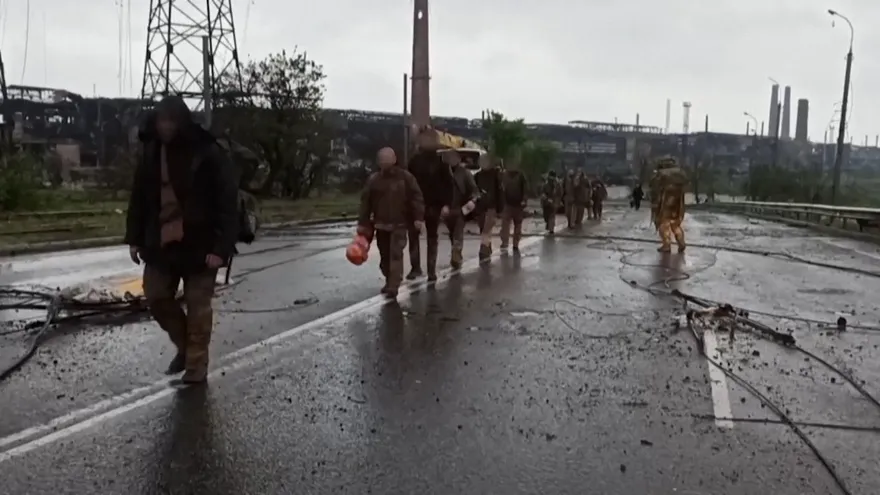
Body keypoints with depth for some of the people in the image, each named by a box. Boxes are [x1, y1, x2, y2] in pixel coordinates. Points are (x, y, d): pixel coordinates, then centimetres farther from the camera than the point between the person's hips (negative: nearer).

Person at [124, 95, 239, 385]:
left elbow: (227, 203, -16)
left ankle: (196, 367, 17)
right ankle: (184, 345, 33)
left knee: (198, 309, 3)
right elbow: (139, 197, 11)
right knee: (156, 297, 11)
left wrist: (221, 248, -21)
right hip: (161, 244, 6)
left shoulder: (208, 154, -14)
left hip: (199, 246, -6)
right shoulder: (151, 153, 3)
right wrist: (134, 238, 7)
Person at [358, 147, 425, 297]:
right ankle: (389, 282, 29)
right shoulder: (373, 179, 3)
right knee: (384, 256, 12)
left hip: (399, 224, -4)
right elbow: (365, 202, 4)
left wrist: (419, 218, -16)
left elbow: (416, 197, -7)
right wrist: (363, 223, 2)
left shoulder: (405, 177, -5)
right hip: (381, 224, 4)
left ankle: (393, 286, -9)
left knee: (396, 255, -10)